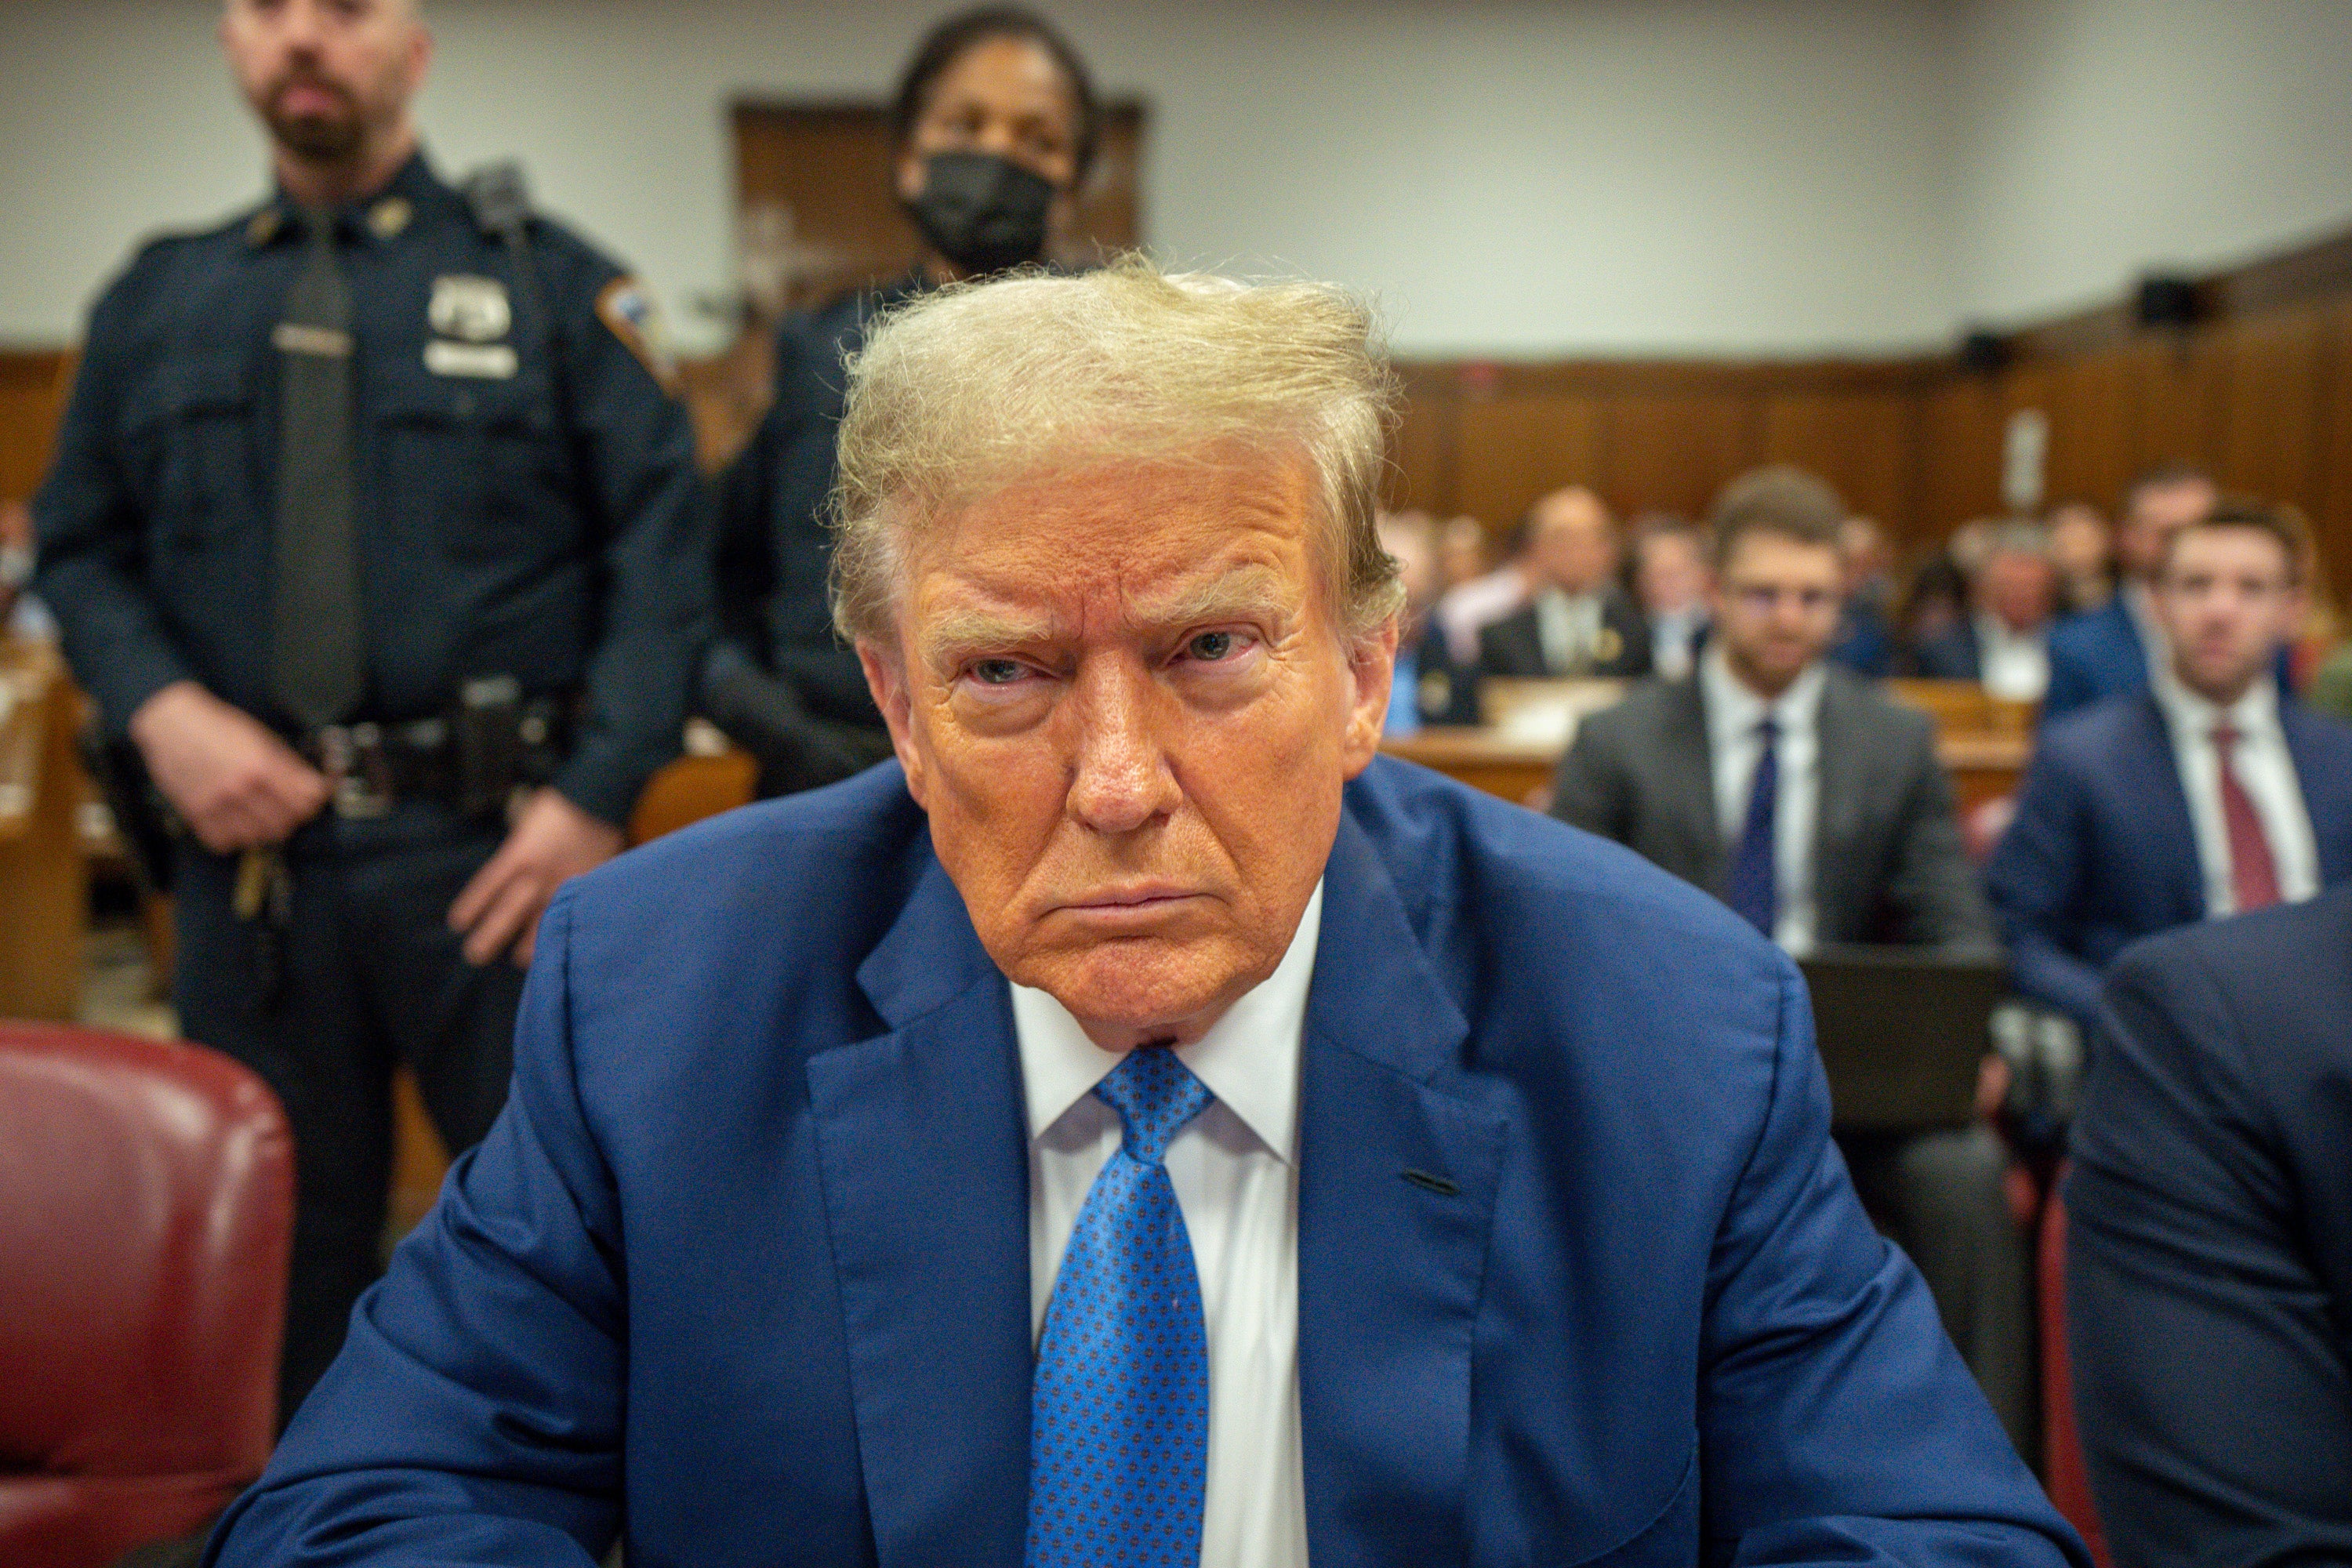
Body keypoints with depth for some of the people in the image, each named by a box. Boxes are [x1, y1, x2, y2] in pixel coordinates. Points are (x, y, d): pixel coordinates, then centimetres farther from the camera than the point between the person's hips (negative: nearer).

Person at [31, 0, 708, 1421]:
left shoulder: (549, 281, 2)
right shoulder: (157, 303, 12)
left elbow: (664, 547, -4)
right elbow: (81, 547, 14)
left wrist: (594, 798, -14)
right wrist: (161, 711, -6)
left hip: (496, 849, -3)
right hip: (253, 842, 3)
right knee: (283, 1242, 14)